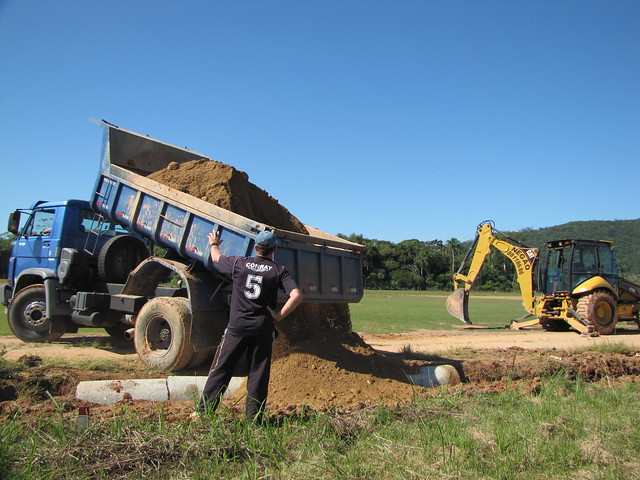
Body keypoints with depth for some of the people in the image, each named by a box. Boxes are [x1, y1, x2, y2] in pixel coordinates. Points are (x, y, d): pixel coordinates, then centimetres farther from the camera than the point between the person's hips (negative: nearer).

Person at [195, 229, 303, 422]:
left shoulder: (239, 263, 2)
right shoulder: (278, 271, -1)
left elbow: (216, 257, 22)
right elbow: (296, 295, -13)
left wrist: (213, 243, 42)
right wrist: (279, 315, -5)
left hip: (237, 326, 1)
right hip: (263, 329, -1)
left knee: (221, 369, 8)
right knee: (258, 373, 7)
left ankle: (203, 411, 10)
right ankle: (254, 417, 10)